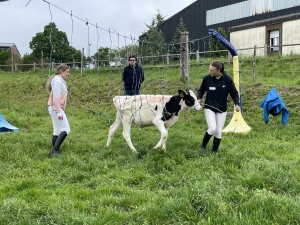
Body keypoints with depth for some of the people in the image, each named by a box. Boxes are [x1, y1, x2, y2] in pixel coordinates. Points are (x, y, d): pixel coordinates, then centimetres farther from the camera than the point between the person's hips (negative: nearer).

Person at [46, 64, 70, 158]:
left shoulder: (60, 80, 17)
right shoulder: (58, 81, -13)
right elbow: (56, 98, -19)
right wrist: (59, 112, -22)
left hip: (56, 108, 10)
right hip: (56, 108, -10)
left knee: (57, 131, 10)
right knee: (65, 129, -13)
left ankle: (54, 152, 10)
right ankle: (55, 150, -17)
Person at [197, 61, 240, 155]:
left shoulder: (227, 79, -11)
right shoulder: (207, 78, -10)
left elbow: (234, 93, -1)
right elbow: (201, 90, 6)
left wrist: (237, 104, -15)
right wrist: (199, 98, -13)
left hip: (222, 109, 1)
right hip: (209, 108, -1)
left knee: (218, 132, 5)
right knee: (212, 128, -18)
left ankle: (214, 152, 22)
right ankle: (203, 146, 7)